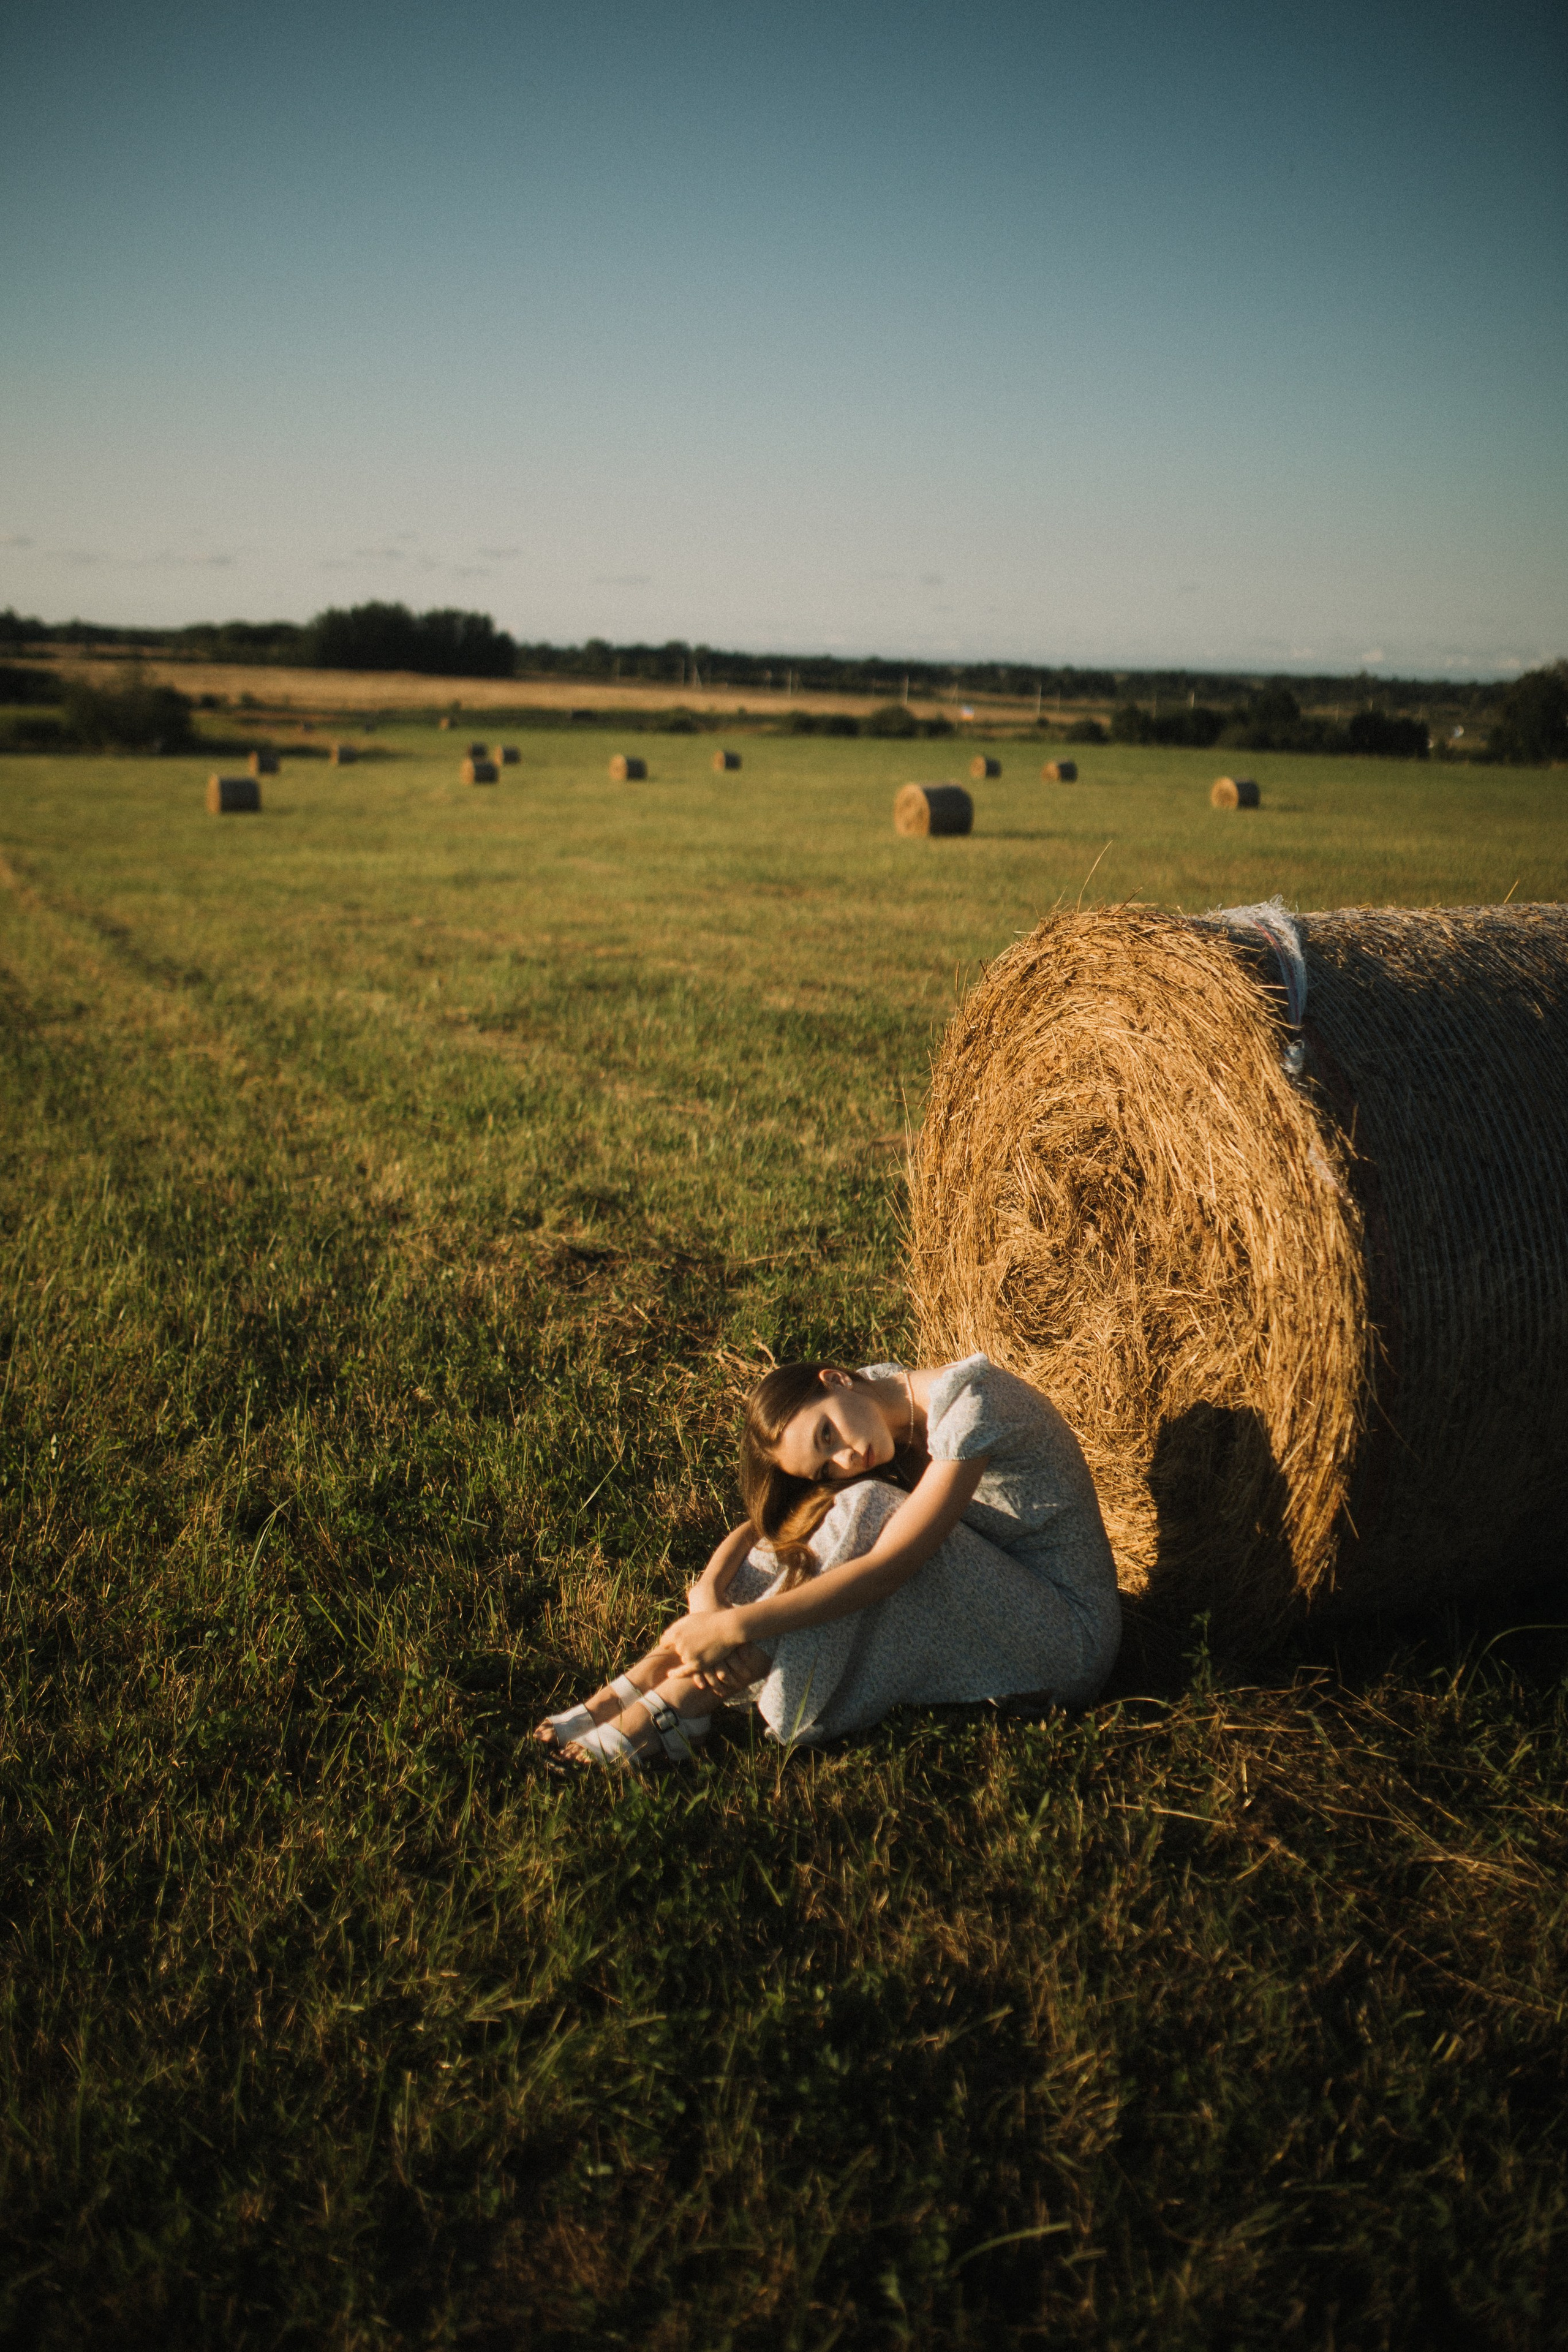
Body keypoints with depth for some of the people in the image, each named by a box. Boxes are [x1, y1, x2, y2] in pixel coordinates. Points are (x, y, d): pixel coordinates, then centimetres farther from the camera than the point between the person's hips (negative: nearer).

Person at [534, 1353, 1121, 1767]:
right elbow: (763, 1519, -2)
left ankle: (677, 1706, -23)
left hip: (1072, 1637, -8)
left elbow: (887, 1568, -31)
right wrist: (708, 1594, -23)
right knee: (800, 1523, -8)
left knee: (863, 1514, -27)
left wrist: (736, 1626, -32)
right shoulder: (882, 1414, 0)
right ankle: (638, 1686, -12)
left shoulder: (969, 1403, -24)